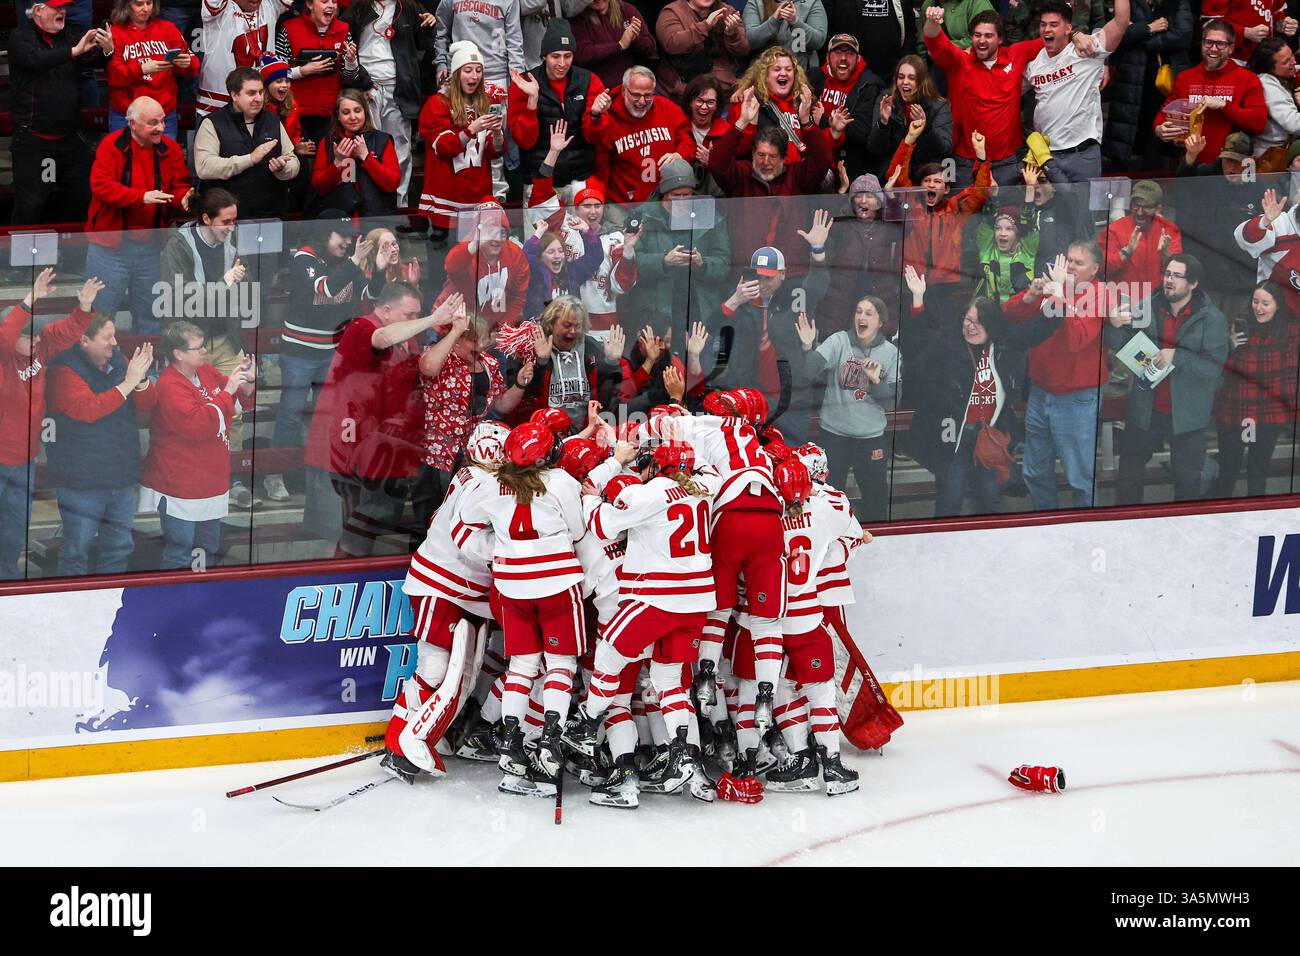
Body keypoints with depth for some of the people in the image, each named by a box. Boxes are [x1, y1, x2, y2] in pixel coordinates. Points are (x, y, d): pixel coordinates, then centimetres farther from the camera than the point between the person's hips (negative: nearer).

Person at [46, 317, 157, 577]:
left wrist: (141, 380, -15)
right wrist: (128, 383, -24)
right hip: (81, 482, -7)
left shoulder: (117, 361, 7)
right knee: (76, 551, -1)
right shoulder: (65, 370, -12)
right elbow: (87, 409, -26)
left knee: (120, 548, 14)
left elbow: (146, 406, 7)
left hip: (120, 479, 7)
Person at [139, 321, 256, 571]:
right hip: (180, 490, -9)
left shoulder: (208, 373, 8)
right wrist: (227, 391, -24)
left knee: (208, 549, 18)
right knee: (180, 555, -7)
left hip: (210, 483, 9)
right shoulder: (170, 386, -19)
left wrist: (246, 384, -4)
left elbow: (243, 403, 19)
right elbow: (197, 425, -29)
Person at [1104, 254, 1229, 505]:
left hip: (1187, 416, -3)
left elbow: (1214, 367, -18)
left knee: (1188, 479, 12)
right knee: (1129, 473, 15)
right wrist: (1115, 326, -24)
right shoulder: (1147, 308, -4)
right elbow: (1119, 345, -2)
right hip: (1145, 410, 3)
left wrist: (1177, 356, -29)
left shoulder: (1212, 319, -13)